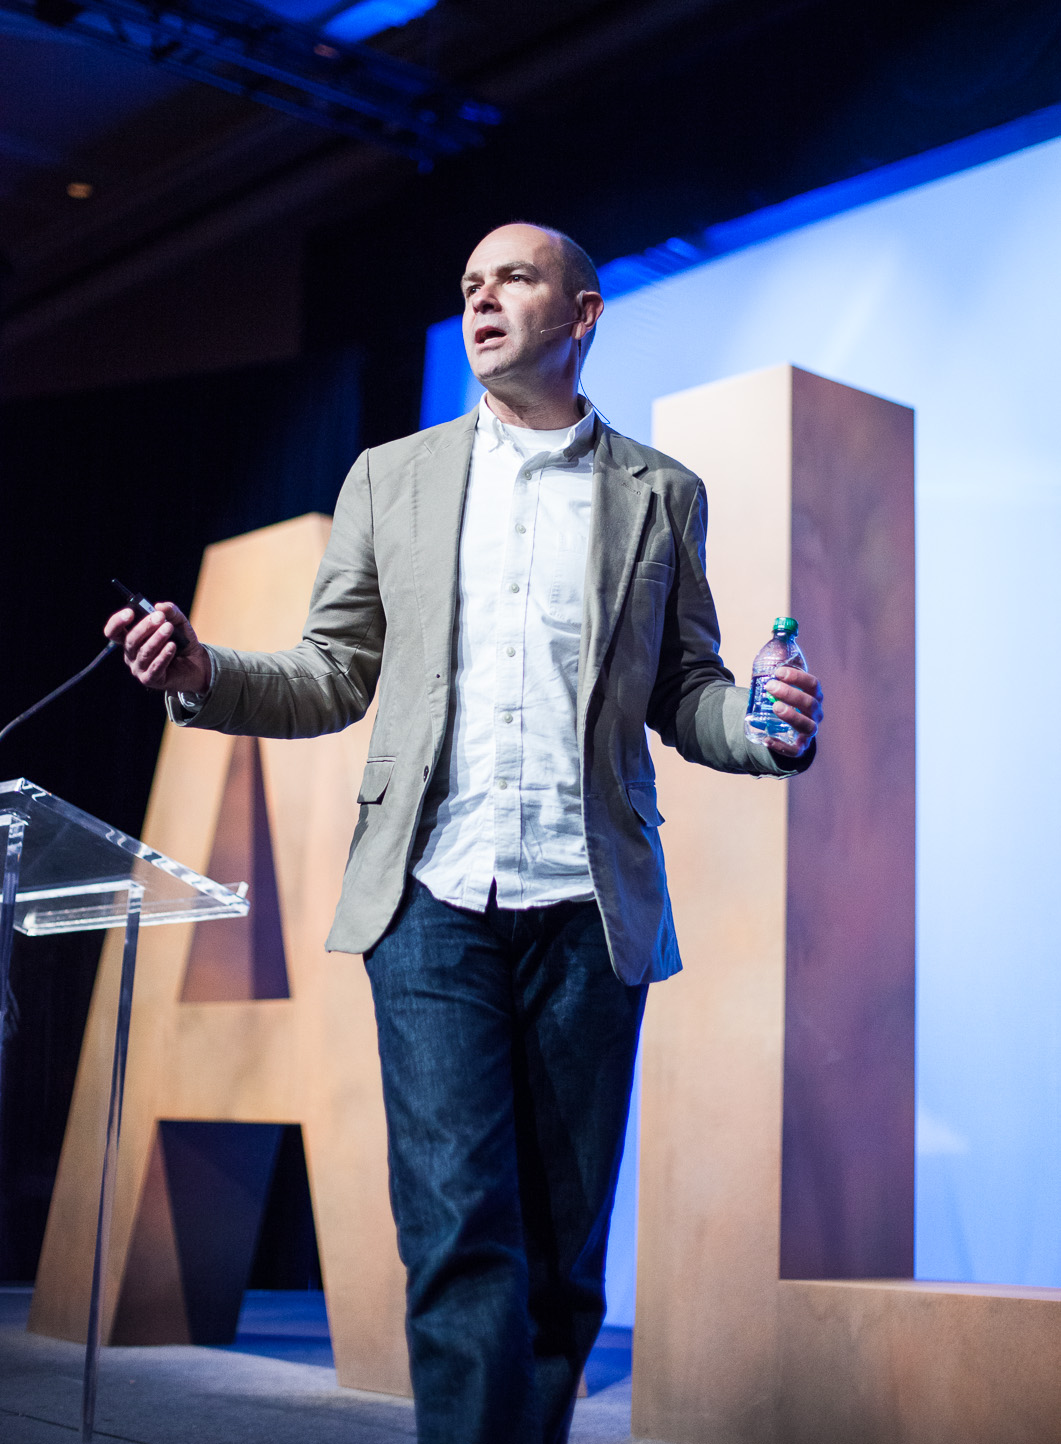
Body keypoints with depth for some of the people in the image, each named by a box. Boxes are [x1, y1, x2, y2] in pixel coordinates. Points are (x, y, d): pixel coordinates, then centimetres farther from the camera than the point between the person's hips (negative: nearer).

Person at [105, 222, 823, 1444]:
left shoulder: (659, 494, 13)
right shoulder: (393, 476, 15)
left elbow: (685, 696, 13)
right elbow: (333, 681, 14)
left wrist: (772, 728, -9)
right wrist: (202, 675, -5)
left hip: (588, 911, 1)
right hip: (434, 899, 0)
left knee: (561, 1254, 5)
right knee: (461, 1236, -11)